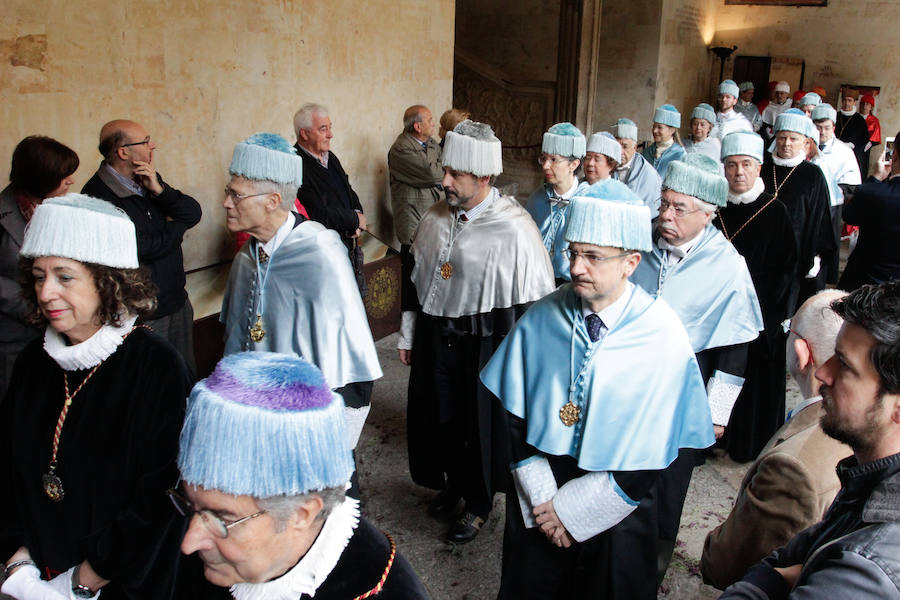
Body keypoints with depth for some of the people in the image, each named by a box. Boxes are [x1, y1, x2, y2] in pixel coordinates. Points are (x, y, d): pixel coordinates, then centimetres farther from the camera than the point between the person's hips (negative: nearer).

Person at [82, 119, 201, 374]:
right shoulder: (98, 196, -19)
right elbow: (143, 250, -23)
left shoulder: (148, 179, 6)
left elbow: (193, 214, 1)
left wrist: (159, 189, -15)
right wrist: (177, 227, -5)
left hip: (178, 300, 7)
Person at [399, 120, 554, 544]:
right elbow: (416, 280, 12)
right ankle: (454, 485, 46)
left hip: (485, 346, -5)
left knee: (482, 423, 12)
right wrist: (408, 333, 15)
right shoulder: (436, 219, 0)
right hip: (435, 341, 6)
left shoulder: (514, 229, -20)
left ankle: (478, 504, 36)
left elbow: (532, 304, -17)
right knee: (442, 418, 19)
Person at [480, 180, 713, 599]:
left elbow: (652, 456, -13)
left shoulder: (663, 336, -16)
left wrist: (573, 509, -13)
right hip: (535, 506, 2)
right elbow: (514, 419, -4)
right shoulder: (541, 319, -10)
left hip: (613, 515, -2)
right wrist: (542, 498, -11)